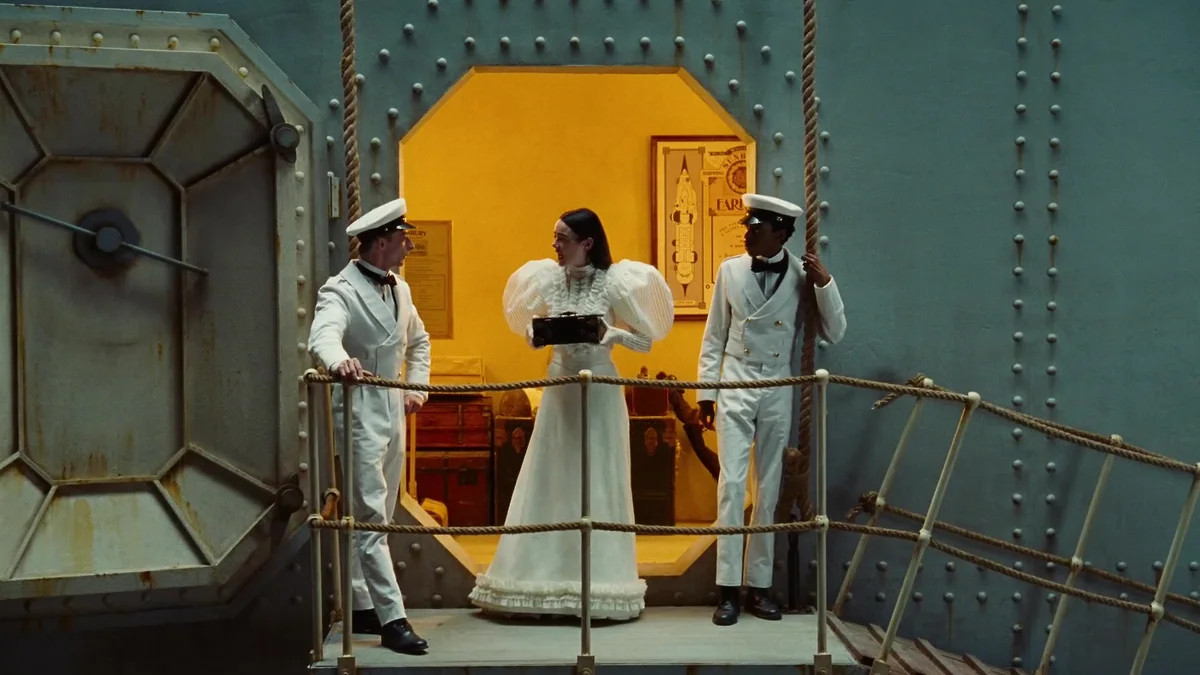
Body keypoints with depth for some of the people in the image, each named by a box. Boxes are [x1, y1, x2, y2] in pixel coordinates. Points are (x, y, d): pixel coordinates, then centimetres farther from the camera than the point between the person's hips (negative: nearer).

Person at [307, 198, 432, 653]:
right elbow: (322, 336, -36)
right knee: (371, 518, -8)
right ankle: (392, 619, -7)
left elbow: (418, 340, 25)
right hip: (359, 416, -8)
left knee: (375, 518, 14)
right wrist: (339, 360, -57)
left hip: (393, 415, 8)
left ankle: (362, 607, 25)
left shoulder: (399, 289, 9)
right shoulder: (342, 291, -15)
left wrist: (417, 386, 12)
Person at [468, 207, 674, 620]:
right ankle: (547, 577, 13)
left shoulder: (613, 284, -8)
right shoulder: (548, 280, 2)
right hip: (559, 388, 4)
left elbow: (646, 340, -4)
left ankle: (599, 581, 11)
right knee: (549, 483, 5)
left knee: (598, 484, 1)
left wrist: (612, 333, -21)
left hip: (599, 390, -3)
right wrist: (537, 333, -10)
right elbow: (531, 331, 13)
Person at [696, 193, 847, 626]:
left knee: (769, 489, 7)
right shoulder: (731, 270, -1)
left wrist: (825, 283, -14)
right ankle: (728, 588, -3)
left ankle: (759, 585, 15)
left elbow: (834, 333, -4)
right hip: (735, 386, 0)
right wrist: (706, 390, 3)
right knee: (731, 483, -7)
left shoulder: (803, 275, -3)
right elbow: (714, 338, 5)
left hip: (777, 391, 1)